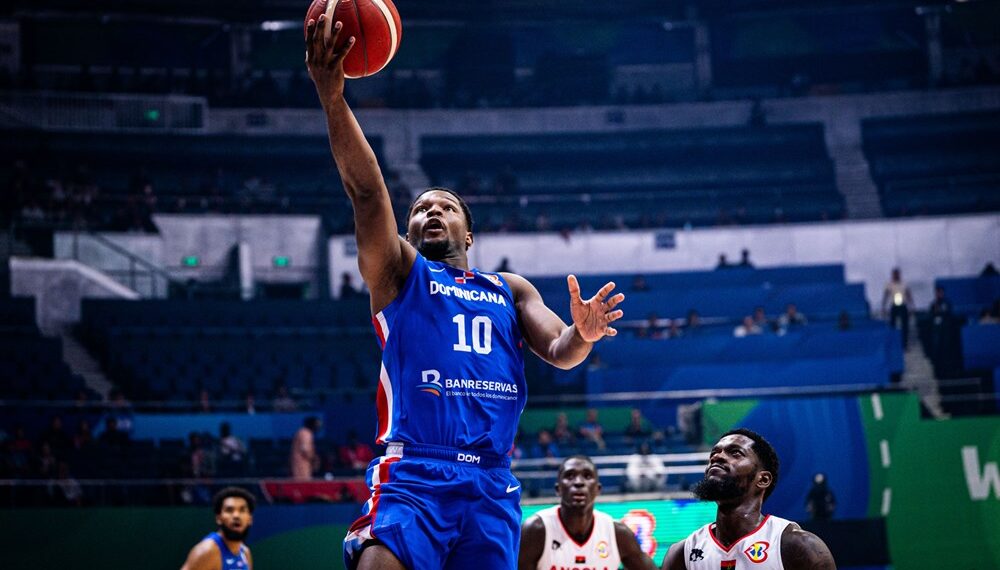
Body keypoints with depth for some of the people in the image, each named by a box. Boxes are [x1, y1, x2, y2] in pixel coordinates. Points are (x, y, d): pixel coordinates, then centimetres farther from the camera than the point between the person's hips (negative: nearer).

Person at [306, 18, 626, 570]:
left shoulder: (511, 289, 24)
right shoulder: (398, 272, 13)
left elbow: (560, 353, 11)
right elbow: (366, 190, -2)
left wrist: (582, 335, -15)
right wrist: (332, 96, -17)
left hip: (491, 483, 4)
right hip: (412, 473, -4)